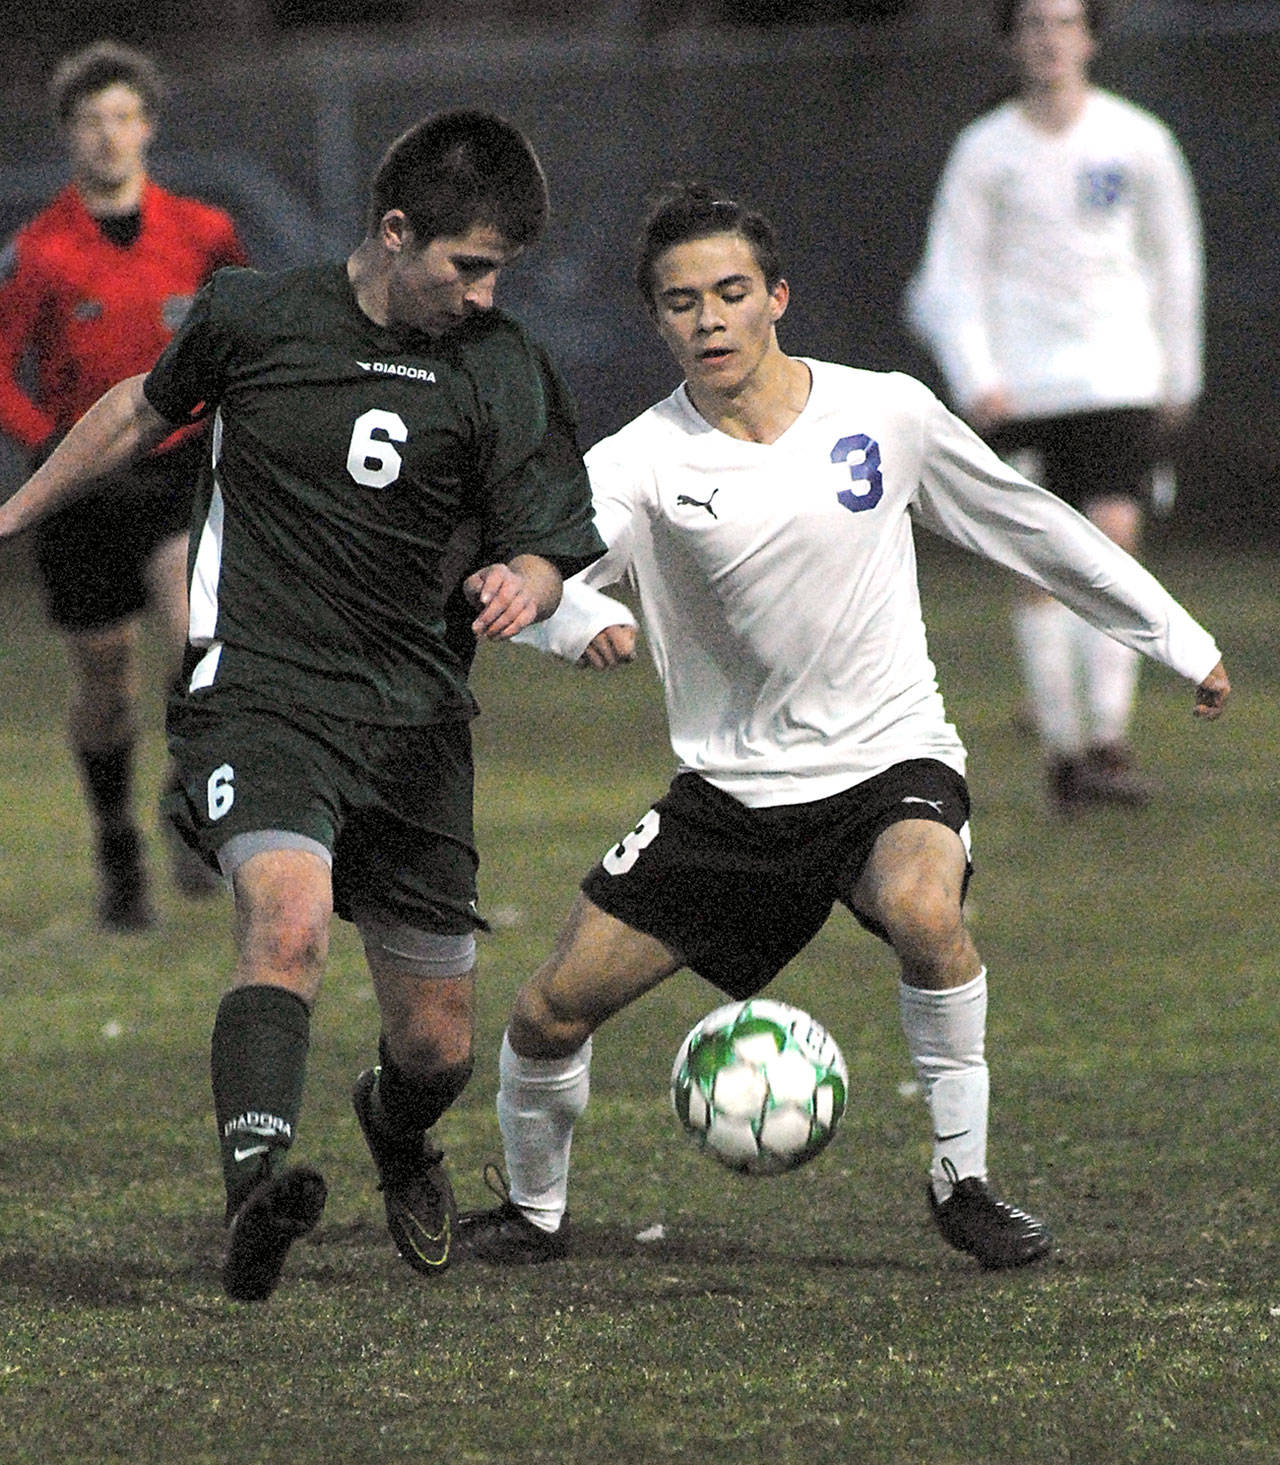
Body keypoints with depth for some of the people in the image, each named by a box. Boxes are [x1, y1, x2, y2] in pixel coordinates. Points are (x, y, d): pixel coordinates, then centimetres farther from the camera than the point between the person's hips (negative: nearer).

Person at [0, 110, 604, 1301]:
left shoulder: (505, 375, 0)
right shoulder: (254, 315, 0)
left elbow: (545, 556, 1)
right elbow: (146, 408, 20)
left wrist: (514, 585, -24)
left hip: (413, 721, 2)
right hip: (256, 695, -2)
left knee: (436, 1043, 6)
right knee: (289, 918, -32)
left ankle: (397, 1136, 43)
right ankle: (256, 1186, -46)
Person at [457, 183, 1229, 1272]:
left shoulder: (886, 413, -5)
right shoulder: (644, 459, -9)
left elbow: (1030, 526, 9)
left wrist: (1179, 640, 14)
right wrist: (580, 621, -51)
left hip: (889, 765, -1)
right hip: (729, 788, 1)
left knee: (922, 909, -35)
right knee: (552, 1011, -3)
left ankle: (963, 1181, -17)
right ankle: (534, 1212, 26)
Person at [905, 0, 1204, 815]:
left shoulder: (1139, 143, 2)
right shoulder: (984, 151, 0)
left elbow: (1174, 260, 15)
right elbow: (952, 278, 2)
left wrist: (1179, 377, 18)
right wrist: (976, 381, -12)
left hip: (1119, 375, 0)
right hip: (1021, 382, 0)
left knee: (1114, 540, -15)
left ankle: (1109, 743, -14)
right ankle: (1060, 747, 10)